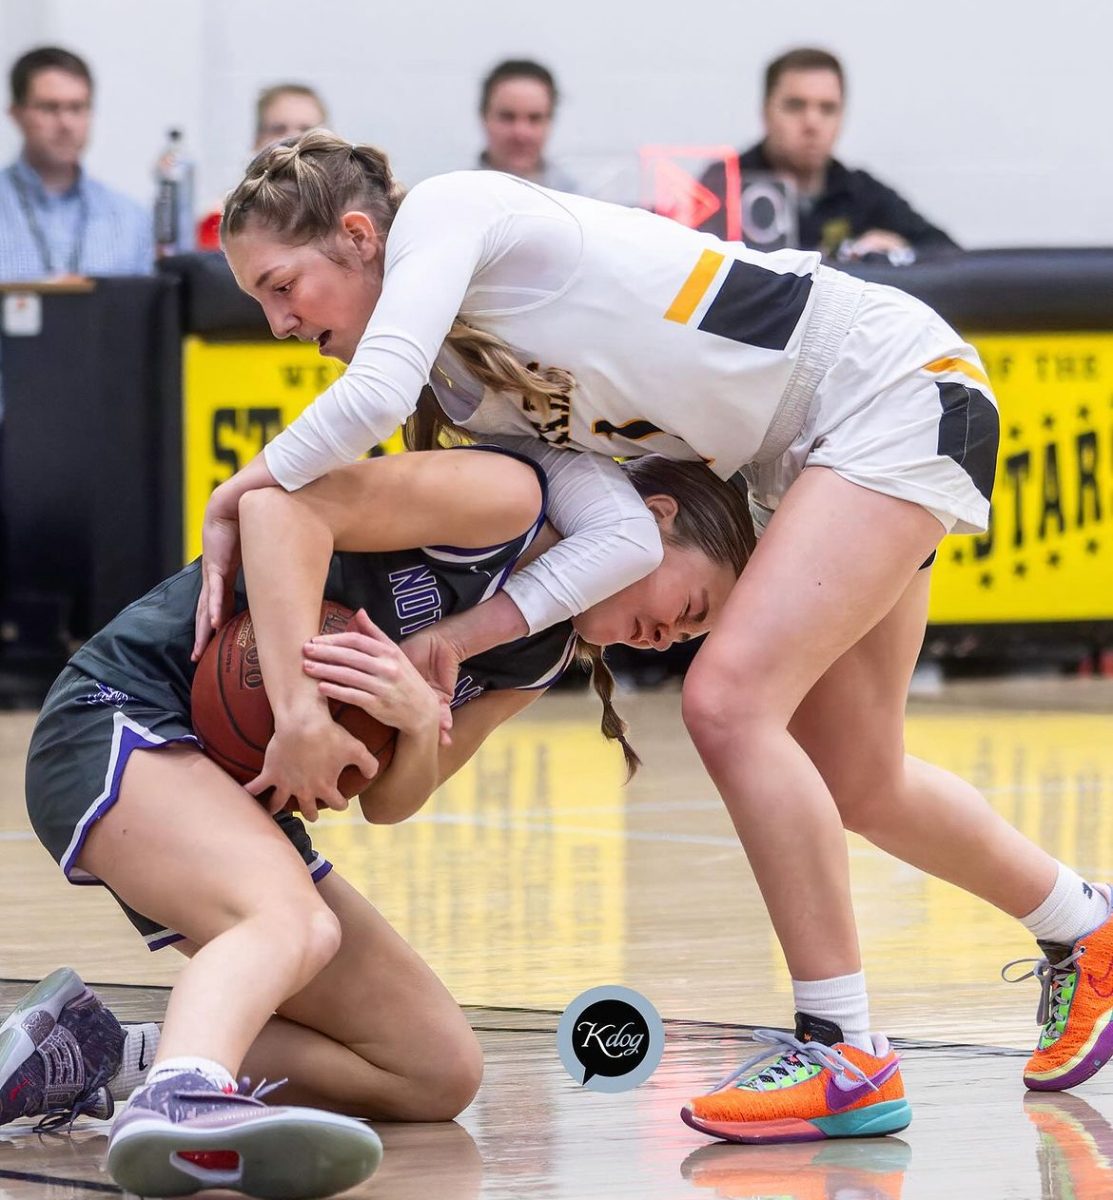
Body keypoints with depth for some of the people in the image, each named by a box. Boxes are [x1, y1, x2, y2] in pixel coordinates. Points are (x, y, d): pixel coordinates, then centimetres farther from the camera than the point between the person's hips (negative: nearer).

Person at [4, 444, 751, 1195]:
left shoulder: (542, 658, 15)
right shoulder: (510, 498, -11)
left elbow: (389, 801, 4)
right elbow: (280, 503, -24)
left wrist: (422, 722, -19)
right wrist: (302, 713, -30)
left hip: (241, 814, 9)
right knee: (295, 922, -37)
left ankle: (91, 1058, -4)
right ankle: (180, 1099, -64)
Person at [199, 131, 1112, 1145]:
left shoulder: (447, 211, -16)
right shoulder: (465, 379, 5)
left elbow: (371, 398, -34)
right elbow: (621, 535, -7)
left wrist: (234, 500, -19)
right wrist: (468, 633, -19)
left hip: (899, 386, -10)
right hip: (805, 457, 10)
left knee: (729, 700, -21)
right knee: (853, 784, 17)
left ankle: (847, 1055, -13)